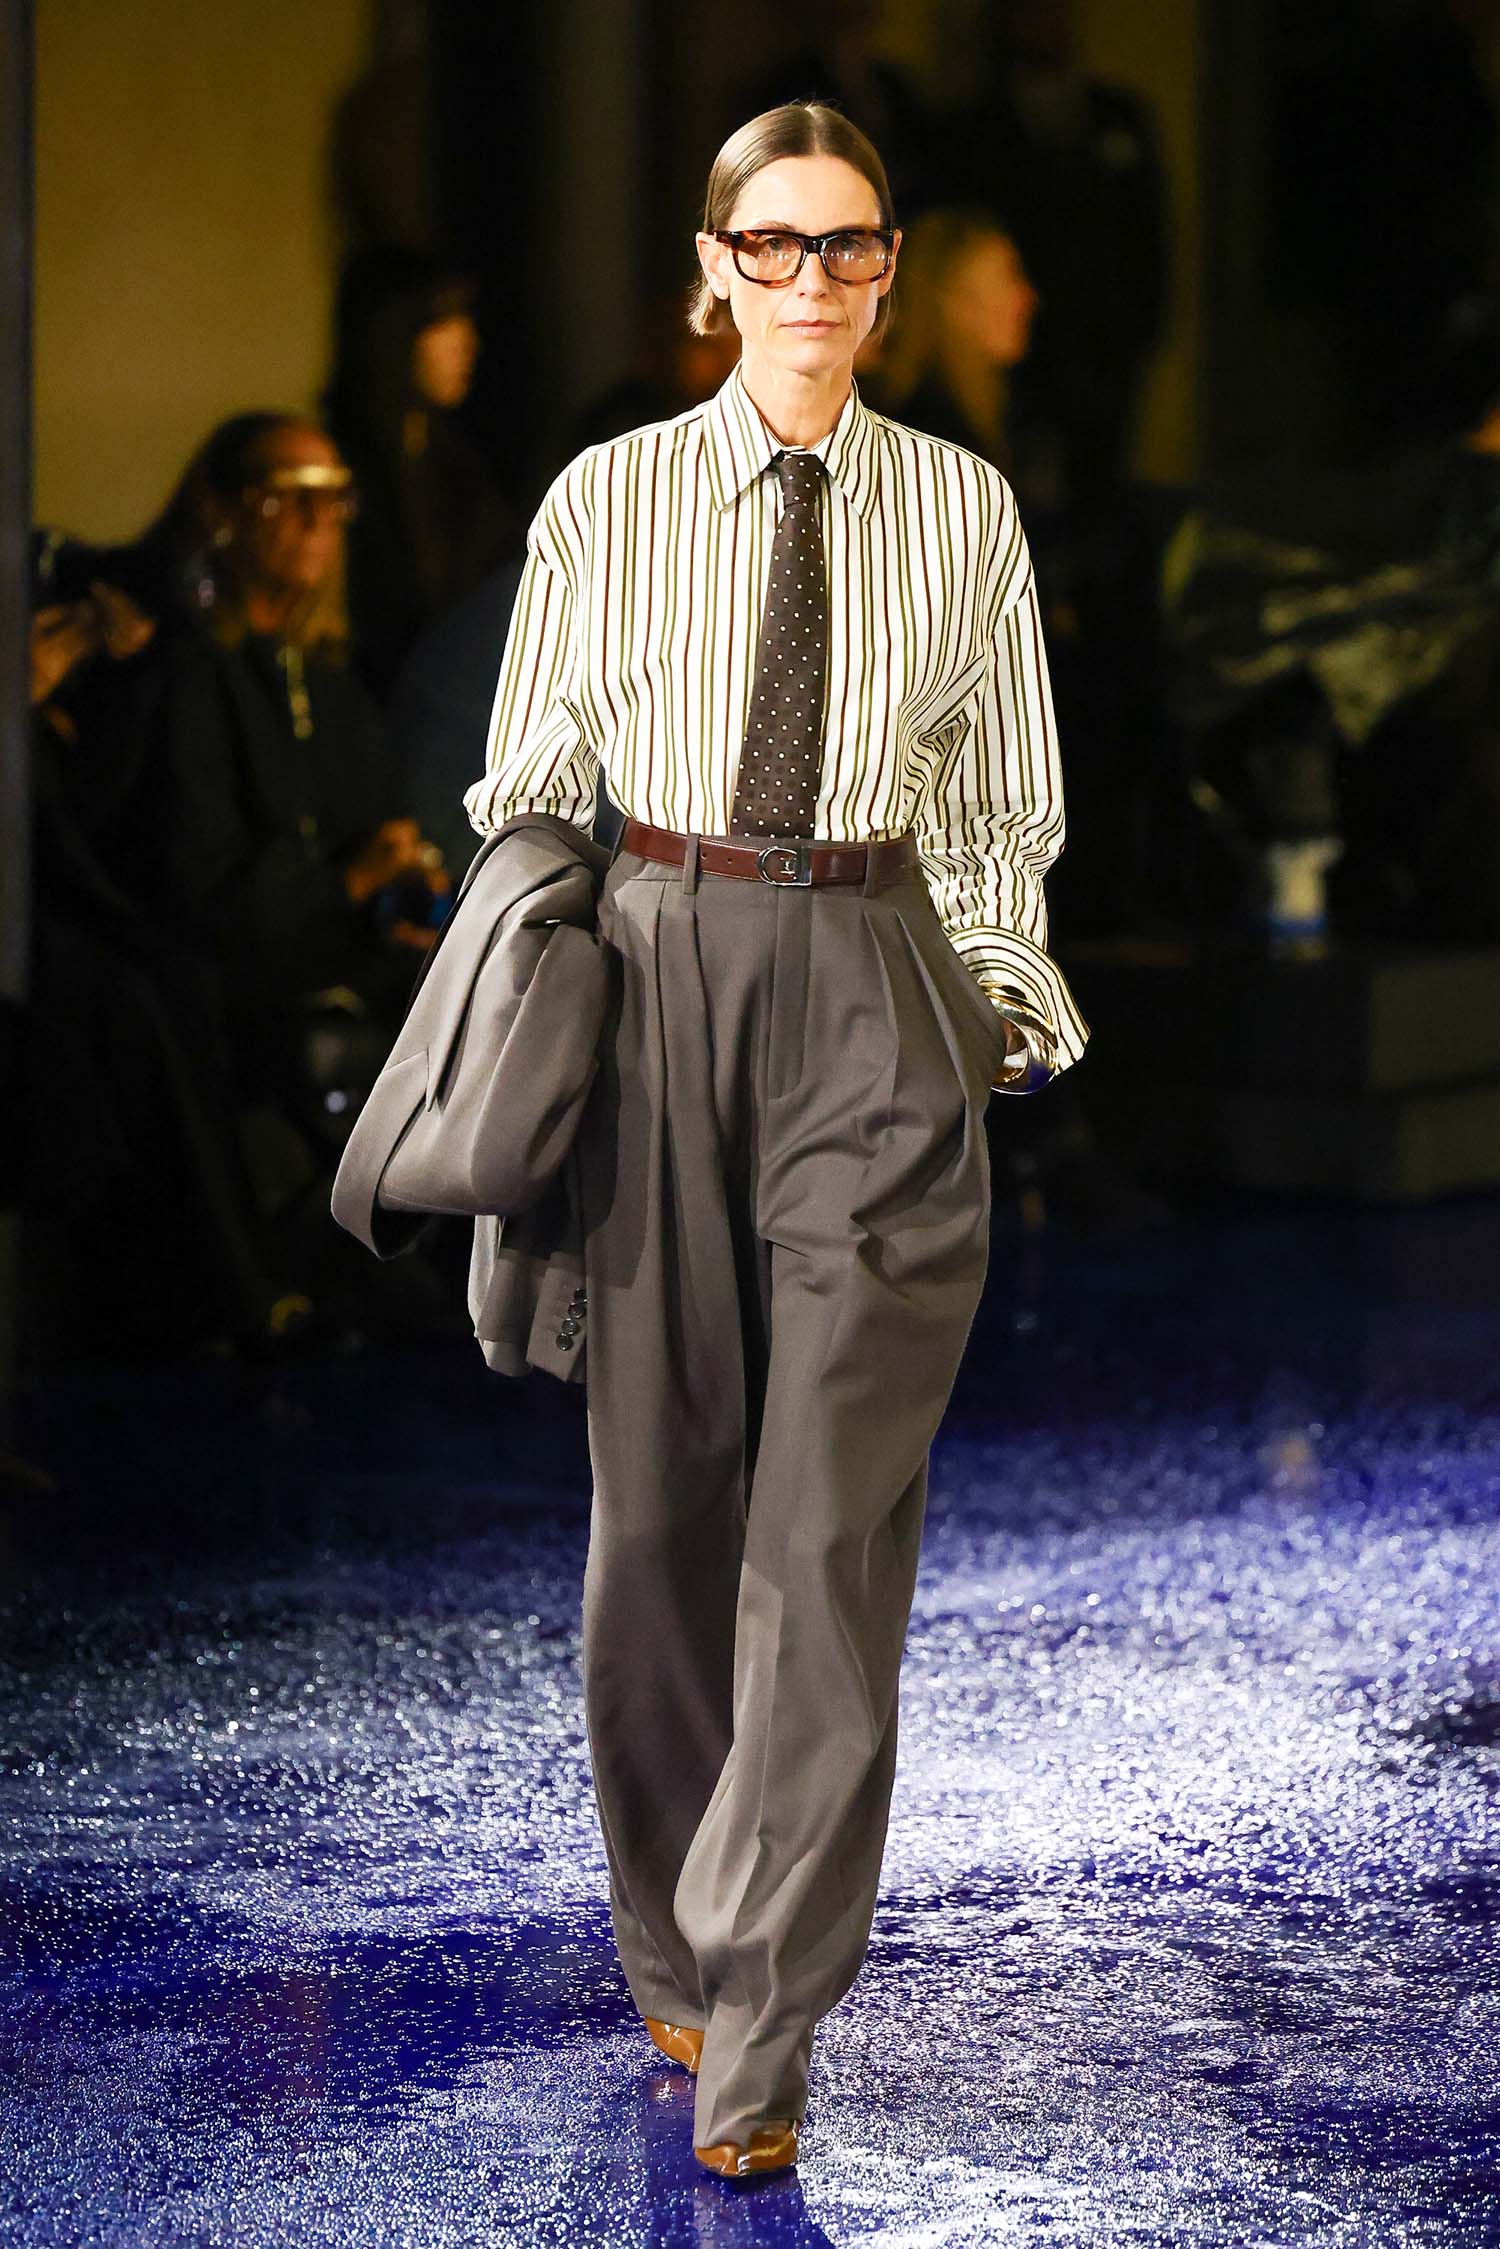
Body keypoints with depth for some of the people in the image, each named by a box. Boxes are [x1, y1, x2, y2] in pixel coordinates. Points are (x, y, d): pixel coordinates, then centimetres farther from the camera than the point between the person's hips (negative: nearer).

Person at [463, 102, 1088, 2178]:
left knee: (833, 1519, -8)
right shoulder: (608, 501, 2)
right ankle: (676, 1949, 28)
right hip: (656, 981, 1)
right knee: (661, 1494, 8)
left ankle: (758, 2043, -5)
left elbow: (1005, 801, 12)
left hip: (877, 1002, 0)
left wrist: (1004, 1002, 4)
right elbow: (533, 783, 8)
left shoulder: (963, 510, 5)